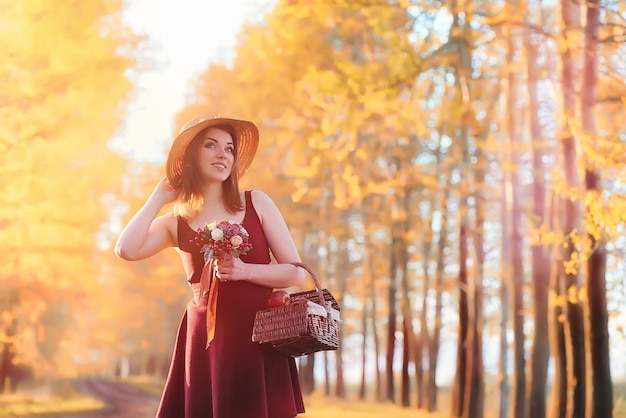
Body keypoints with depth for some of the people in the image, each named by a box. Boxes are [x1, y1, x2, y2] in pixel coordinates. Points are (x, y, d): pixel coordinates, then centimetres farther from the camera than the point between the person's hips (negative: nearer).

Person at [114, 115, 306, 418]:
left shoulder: (257, 203, 7)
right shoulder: (175, 222, 8)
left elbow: (296, 273, 5)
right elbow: (126, 250, -12)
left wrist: (245, 271, -12)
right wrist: (159, 197, 2)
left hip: (260, 339, 0)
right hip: (206, 340, 0)